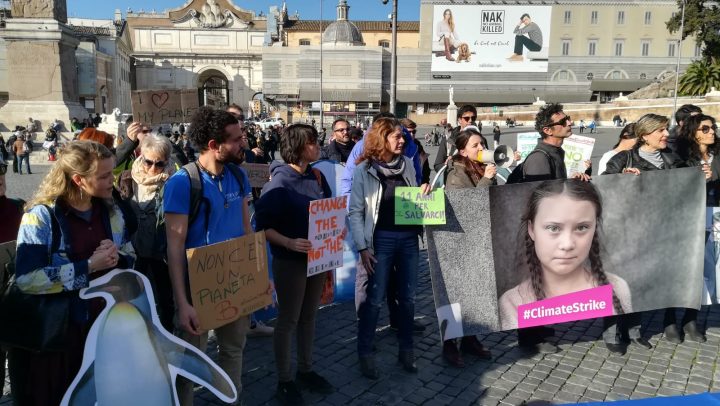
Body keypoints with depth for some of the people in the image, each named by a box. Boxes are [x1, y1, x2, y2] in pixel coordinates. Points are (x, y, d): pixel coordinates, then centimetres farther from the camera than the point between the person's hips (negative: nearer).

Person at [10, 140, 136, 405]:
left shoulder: (113, 210, 3)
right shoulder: (41, 215, -14)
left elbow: (130, 257, 10)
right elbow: (26, 279, -23)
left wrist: (116, 259, -13)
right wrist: (88, 267, -25)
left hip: (103, 322, 5)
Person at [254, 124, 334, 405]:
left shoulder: (317, 176, 3)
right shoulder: (279, 182, -16)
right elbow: (262, 224, -17)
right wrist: (289, 243, -29)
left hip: (317, 257, 6)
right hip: (290, 261, -6)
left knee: (309, 316, 17)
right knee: (287, 320, 7)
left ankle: (306, 370, 34)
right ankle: (284, 381, 22)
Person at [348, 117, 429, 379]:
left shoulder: (407, 164, 7)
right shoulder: (365, 169, -7)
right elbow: (355, 211, -7)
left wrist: (422, 194, -2)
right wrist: (363, 247, -13)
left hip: (409, 237, 5)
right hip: (381, 239, -4)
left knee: (407, 297, 12)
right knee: (374, 299, 2)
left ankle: (406, 349, 27)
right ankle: (365, 353, 17)